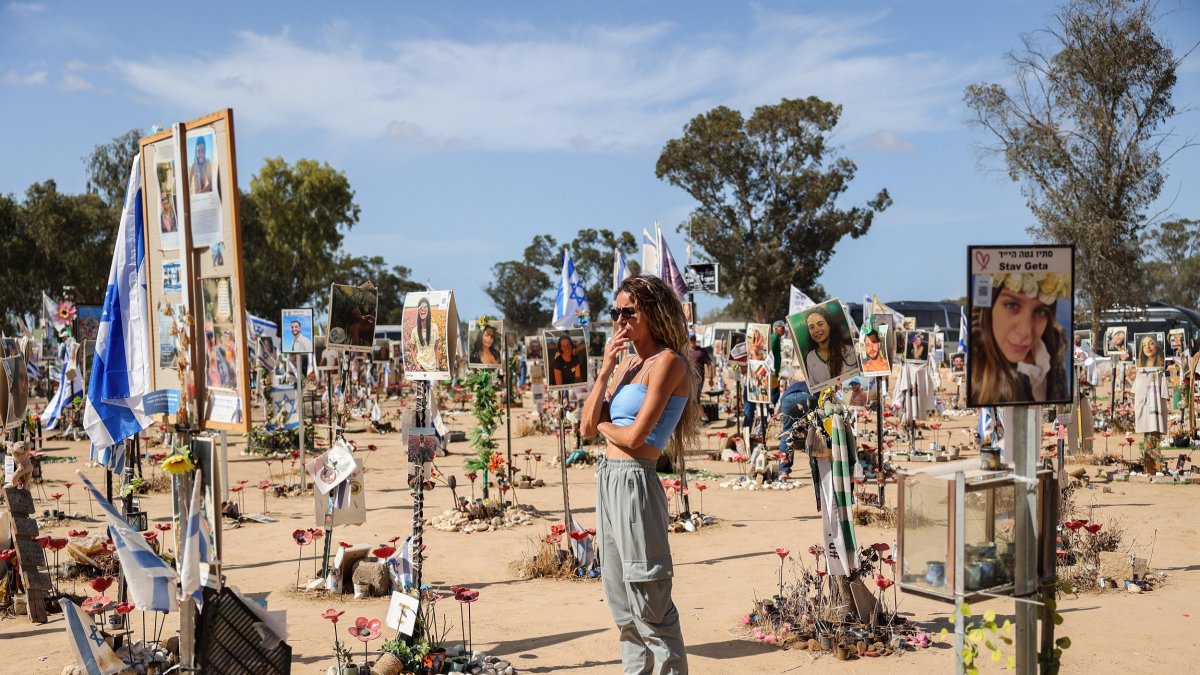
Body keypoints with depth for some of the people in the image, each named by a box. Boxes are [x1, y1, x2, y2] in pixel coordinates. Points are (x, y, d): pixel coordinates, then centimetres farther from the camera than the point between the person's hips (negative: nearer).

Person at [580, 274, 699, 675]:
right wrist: (606, 369, -1)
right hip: (609, 479, 9)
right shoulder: (625, 364, 15)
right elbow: (588, 427, 7)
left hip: (635, 483, -9)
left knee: (650, 607, -3)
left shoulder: (667, 362, -11)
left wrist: (604, 425, 2)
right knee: (622, 606, 16)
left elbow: (634, 436, -18)